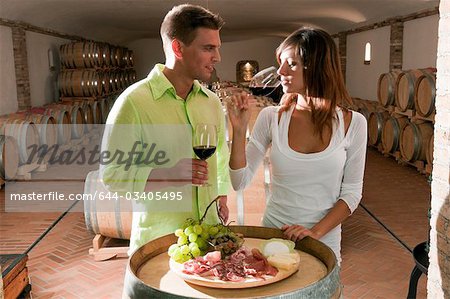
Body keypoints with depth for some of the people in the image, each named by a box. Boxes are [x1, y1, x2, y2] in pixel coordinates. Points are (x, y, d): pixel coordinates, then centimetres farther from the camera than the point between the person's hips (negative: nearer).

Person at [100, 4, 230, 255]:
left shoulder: (212, 101, 5)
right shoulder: (134, 101, -14)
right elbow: (110, 175, -14)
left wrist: (222, 199, 10)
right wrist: (166, 175, -26)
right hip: (158, 238, -5)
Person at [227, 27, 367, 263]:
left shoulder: (352, 123, -9)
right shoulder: (271, 117, -7)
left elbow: (352, 193, -5)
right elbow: (240, 182, -7)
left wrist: (316, 231, -16)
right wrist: (239, 129, -17)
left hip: (324, 241, -1)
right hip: (272, 235, 1)